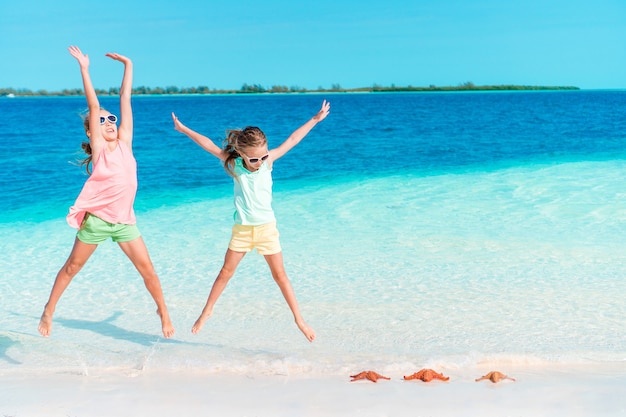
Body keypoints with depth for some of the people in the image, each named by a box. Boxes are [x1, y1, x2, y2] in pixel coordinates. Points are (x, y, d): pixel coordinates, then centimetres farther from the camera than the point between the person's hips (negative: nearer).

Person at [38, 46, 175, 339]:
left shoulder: (124, 142, 4)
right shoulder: (98, 147, -4)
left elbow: (125, 98, 3)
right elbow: (93, 106, -12)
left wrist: (128, 66, 4)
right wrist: (84, 69, -16)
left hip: (124, 220, 3)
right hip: (96, 219, -3)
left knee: (147, 269, 0)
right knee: (72, 267, 10)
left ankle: (163, 311, 16)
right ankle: (49, 310, 25)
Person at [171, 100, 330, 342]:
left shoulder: (268, 160, -7)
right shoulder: (234, 164, -7)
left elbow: (292, 140, -1)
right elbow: (209, 145, -1)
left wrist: (315, 119, 4)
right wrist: (184, 130, 3)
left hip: (267, 227, 0)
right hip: (242, 228, 1)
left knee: (280, 275, 2)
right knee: (226, 271, 6)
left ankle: (299, 319, 7)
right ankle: (207, 311, 21)